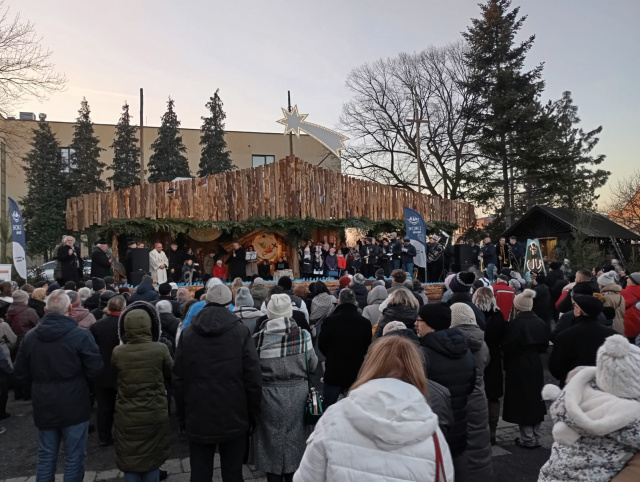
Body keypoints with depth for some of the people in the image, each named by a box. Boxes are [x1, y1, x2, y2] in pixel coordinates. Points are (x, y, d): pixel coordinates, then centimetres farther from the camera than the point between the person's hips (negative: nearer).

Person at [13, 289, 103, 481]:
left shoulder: (30, 336, 0)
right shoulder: (81, 335, -17)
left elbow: (20, 375, 6)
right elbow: (95, 369, -15)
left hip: (43, 407, 5)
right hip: (74, 407, -4)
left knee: (45, 457, 18)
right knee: (74, 458, 8)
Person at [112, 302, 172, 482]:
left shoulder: (118, 352, -10)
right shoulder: (160, 349, -14)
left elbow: (114, 377, 7)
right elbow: (171, 375, 1)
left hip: (127, 416, 1)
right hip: (155, 414, -1)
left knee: (130, 463, 13)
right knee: (152, 462, 15)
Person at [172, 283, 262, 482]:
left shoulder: (187, 333, 1)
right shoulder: (241, 331, -7)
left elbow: (178, 380, 3)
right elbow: (253, 379, -8)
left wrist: (182, 417, 11)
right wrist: (254, 415, 3)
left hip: (197, 419, 2)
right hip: (234, 419, -1)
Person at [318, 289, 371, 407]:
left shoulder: (329, 321, -14)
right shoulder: (365, 323, -10)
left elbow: (321, 345, -1)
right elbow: (367, 348, 4)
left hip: (333, 372, -1)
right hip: (357, 372, 2)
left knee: (330, 408, 11)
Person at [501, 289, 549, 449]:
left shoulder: (514, 323, -18)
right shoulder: (540, 323, 0)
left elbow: (506, 347, -16)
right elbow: (544, 346, 7)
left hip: (518, 367, -6)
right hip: (536, 366, 6)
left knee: (522, 401, 4)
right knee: (535, 399, 16)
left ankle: (527, 439, 10)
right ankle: (536, 438, 25)